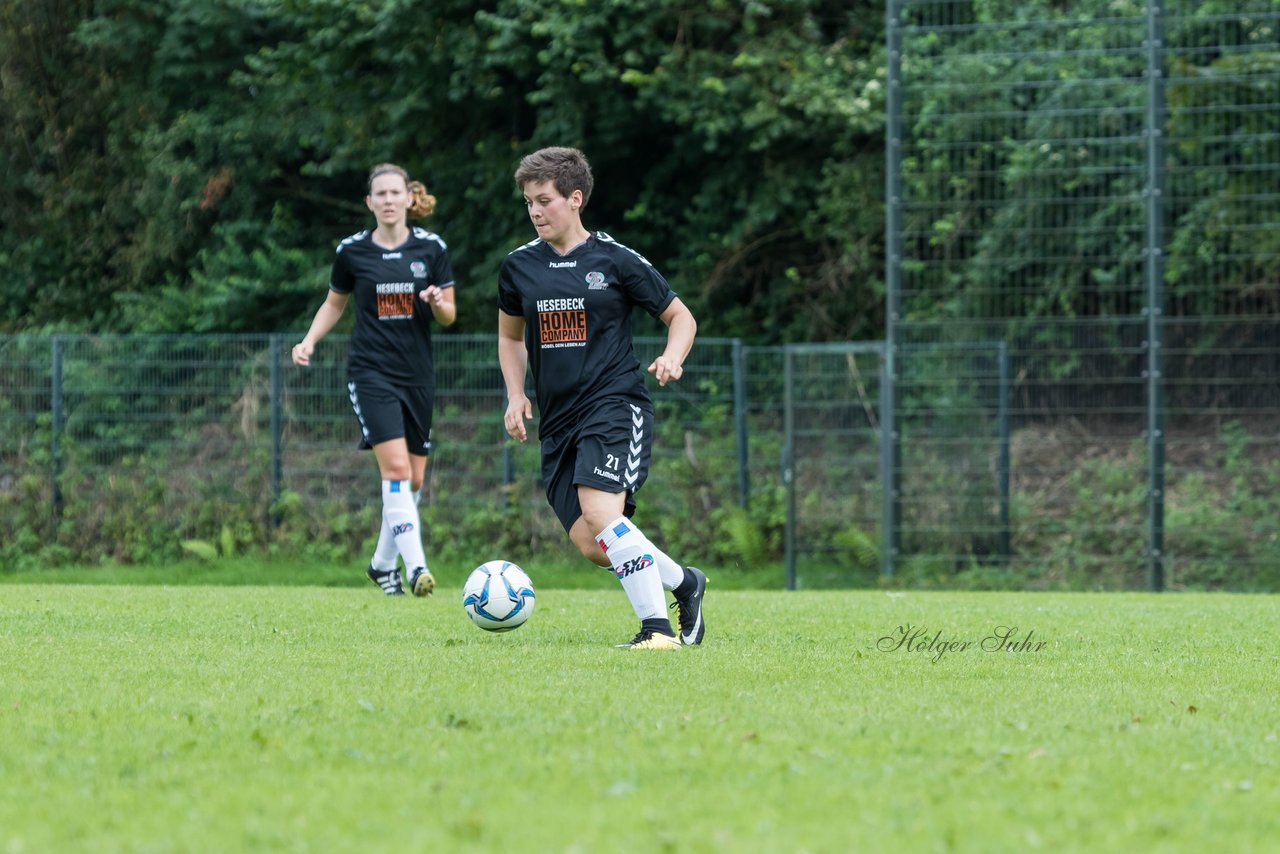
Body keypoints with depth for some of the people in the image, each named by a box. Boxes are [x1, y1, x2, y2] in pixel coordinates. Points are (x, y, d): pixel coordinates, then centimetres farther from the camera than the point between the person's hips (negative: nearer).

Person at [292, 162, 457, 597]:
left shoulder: (432, 248, 1)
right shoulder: (352, 251, 0)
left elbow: (449, 316, 5)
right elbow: (334, 304, 15)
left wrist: (437, 302, -18)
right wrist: (309, 341, 0)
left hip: (418, 374, 3)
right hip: (371, 372, -3)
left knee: (413, 480, 8)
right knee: (396, 467, -19)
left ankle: (383, 562, 28)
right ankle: (416, 566, -25)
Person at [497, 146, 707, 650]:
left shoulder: (615, 260, -2)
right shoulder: (519, 267, 9)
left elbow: (680, 316, 8)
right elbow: (510, 337, 25)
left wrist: (672, 357, -12)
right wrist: (516, 397, 10)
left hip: (616, 406, -5)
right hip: (558, 421, 5)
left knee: (599, 513, -27)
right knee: (590, 546, -4)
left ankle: (657, 628, -23)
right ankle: (683, 581, 20)